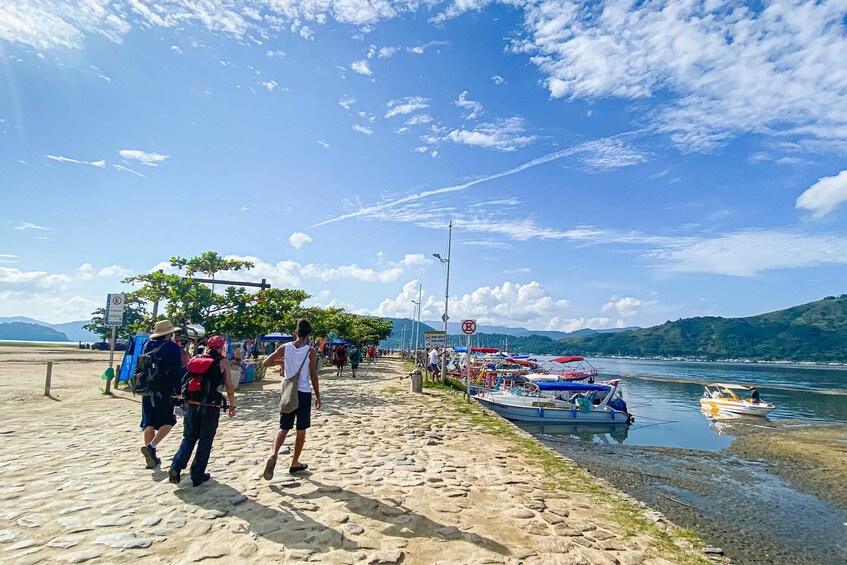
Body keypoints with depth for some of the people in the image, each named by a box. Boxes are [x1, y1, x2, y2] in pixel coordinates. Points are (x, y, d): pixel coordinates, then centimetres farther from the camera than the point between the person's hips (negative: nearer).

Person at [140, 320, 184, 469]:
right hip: (164, 391, -6)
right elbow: (177, 372, -12)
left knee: (149, 423, 11)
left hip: (148, 390, 6)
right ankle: (151, 446, -12)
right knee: (168, 421, 8)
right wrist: (179, 392, -7)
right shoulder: (173, 348, -10)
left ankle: (151, 458, 15)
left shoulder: (147, 346, 9)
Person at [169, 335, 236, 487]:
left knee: (189, 438, 18)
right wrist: (232, 406, 10)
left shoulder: (195, 360, 9)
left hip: (191, 404, 4)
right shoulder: (223, 362, -2)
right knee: (205, 441, 10)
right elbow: (229, 387, 1)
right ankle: (197, 476, 16)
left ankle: (176, 467, -1)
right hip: (210, 406, -4)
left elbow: (187, 381, 12)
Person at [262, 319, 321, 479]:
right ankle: (295, 463, 20)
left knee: (284, 428, 12)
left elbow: (265, 363, -2)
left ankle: (273, 454, -12)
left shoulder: (285, 348, -3)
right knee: (301, 430, 11)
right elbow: (313, 375, -8)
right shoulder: (311, 351, -9)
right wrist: (318, 396, 0)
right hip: (304, 393, -3)